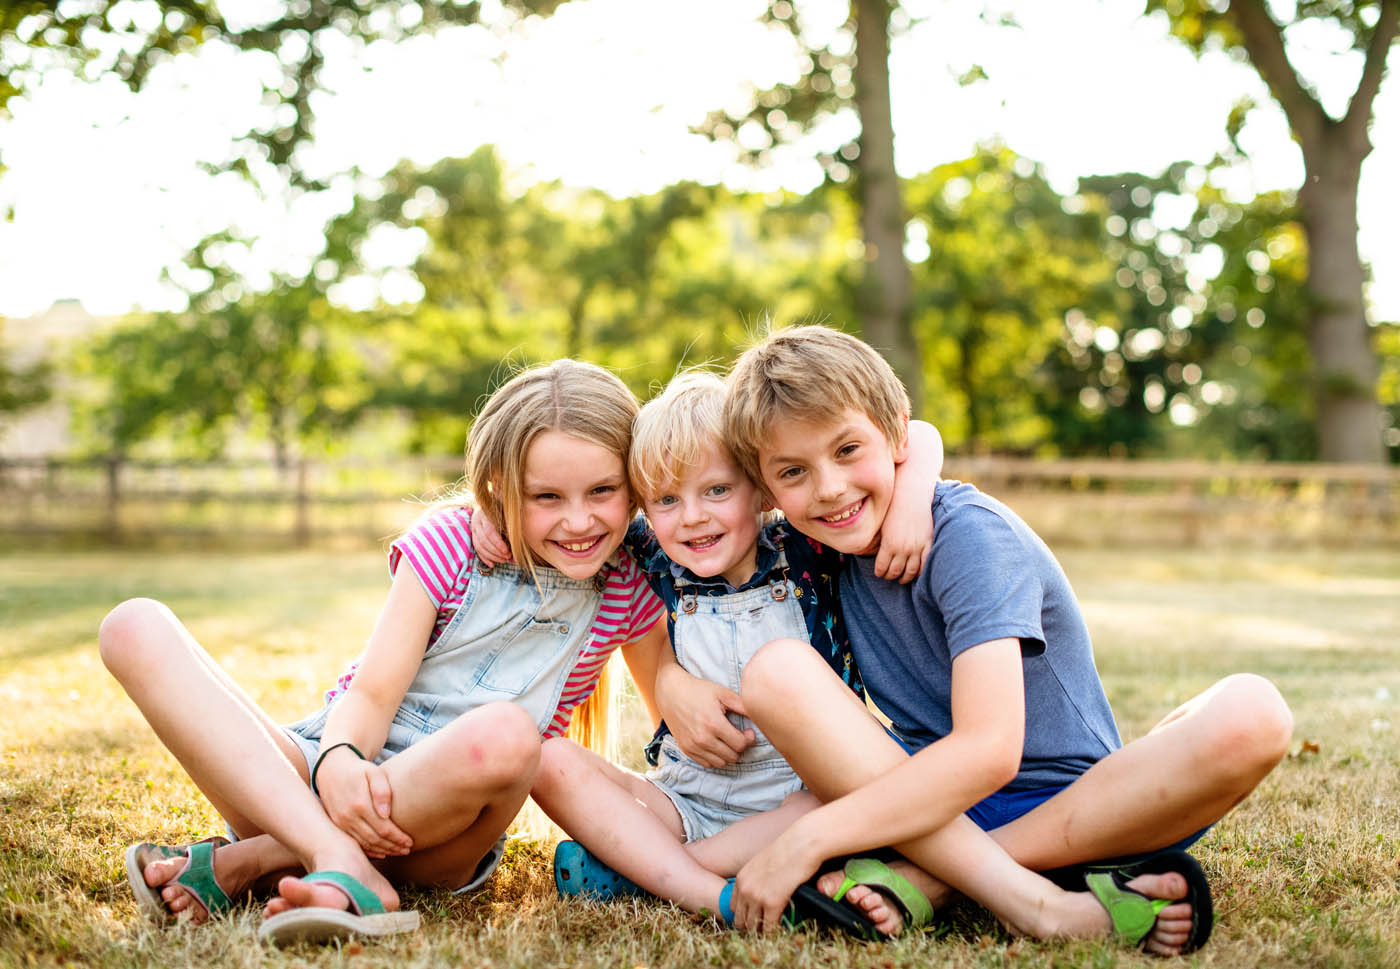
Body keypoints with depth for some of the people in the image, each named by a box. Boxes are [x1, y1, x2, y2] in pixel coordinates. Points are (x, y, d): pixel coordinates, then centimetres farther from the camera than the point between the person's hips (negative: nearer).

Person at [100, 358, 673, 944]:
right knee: (136, 627, -20)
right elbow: (372, 693, -8)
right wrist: (339, 761, -30)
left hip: (433, 836, -1)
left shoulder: (631, 590, 3)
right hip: (308, 777, 1)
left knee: (505, 733, -39)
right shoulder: (448, 543, -2)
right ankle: (341, 869, -35)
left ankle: (247, 860, -25)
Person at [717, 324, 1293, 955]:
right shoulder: (818, 548, 2)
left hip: (1071, 806, -3)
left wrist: (805, 842, -31)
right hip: (932, 806, 3)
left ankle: (919, 879, -31)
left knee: (1251, 713, -32)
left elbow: (990, 749, -28)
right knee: (774, 669, -22)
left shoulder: (969, 534, -16)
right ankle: (1035, 902, -30)